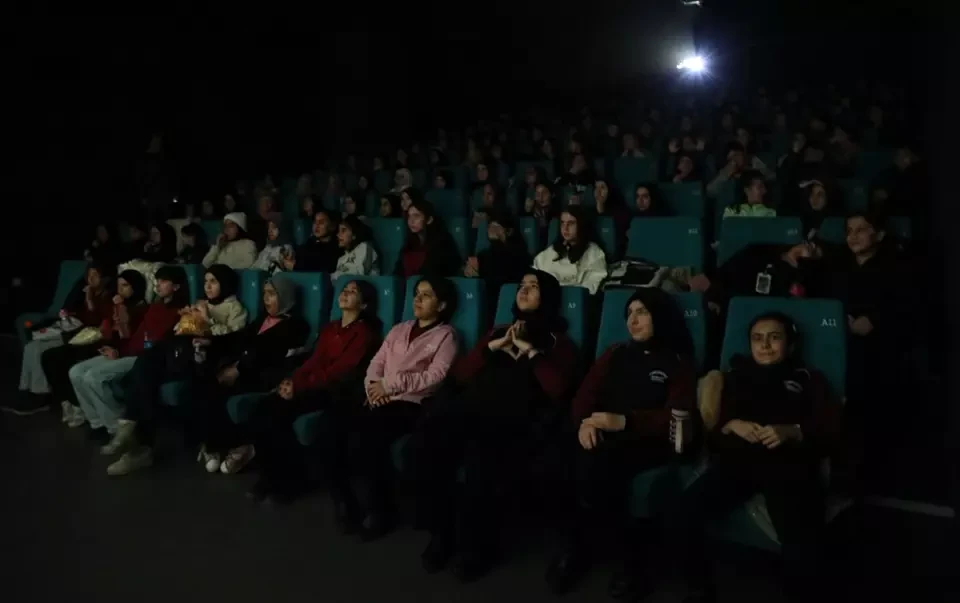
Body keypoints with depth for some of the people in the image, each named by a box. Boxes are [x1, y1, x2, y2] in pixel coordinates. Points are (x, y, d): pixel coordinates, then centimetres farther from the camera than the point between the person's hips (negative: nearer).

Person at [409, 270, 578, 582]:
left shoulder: (558, 342, 18)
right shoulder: (499, 331, 30)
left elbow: (557, 389, -1)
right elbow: (460, 375, 19)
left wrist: (531, 351, -2)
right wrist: (492, 346, 7)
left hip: (513, 419, -3)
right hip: (471, 408, 4)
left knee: (480, 461, -37)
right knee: (425, 447, -29)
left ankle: (476, 544, -10)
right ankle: (441, 533, -7)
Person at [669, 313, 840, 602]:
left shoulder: (808, 380, 23)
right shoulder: (734, 377, 26)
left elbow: (831, 433, 10)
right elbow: (706, 430, 19)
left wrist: (793, 432, -9)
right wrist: (730, 425, -4)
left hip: (788, 465, -1)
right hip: (737, 461, 2)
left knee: (802, 542, -31)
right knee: (681, 517, -25)